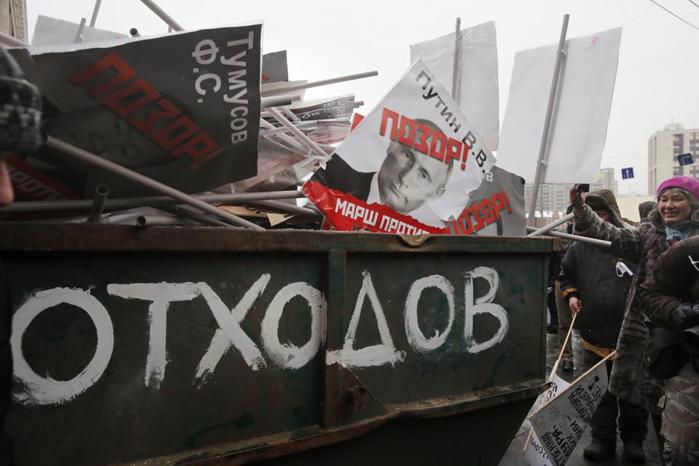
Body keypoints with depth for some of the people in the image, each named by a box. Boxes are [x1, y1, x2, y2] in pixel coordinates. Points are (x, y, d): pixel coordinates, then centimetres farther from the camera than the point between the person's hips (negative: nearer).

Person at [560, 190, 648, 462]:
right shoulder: (580, 246, 2)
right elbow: (566, 273, 19)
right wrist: (570, 294, 3)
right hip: (595, 332, 2)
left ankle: (633, 439, 32)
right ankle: (602, 438, 25)